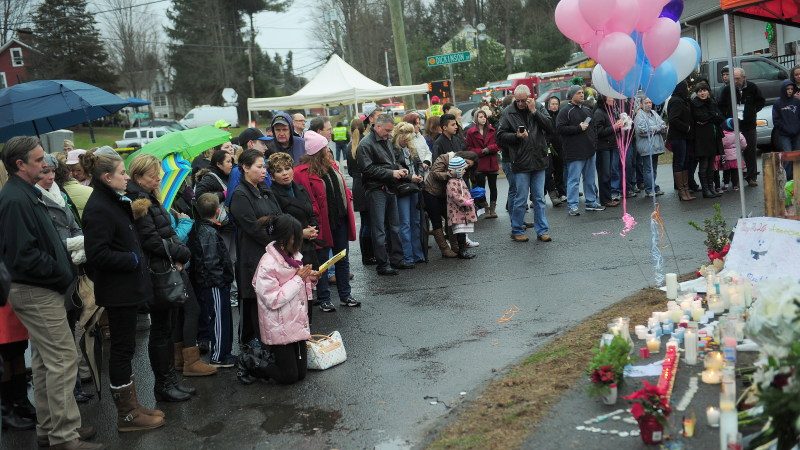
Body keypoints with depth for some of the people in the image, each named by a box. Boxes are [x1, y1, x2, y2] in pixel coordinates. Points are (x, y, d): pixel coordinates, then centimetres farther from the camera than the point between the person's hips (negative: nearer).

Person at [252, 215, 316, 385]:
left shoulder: (294, 255, 3)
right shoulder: (267, 264, -21)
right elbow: (273, 300, -22)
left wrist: (309, 279, -4)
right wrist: (298, 279, -21)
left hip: (298, 323, 7)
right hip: (280, 329, -7)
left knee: (301, 373, 11)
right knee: (289, 376, -1)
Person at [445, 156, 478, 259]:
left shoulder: (460, 180, 18)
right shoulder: (452, 182, -15)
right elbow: (454, 196, -24)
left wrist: (470, 200, 18)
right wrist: (465, 202, -21)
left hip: (464, 211, 10)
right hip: (458, 212, -10)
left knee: (463, 233, 11)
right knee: (461, 232, -10)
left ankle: (463, 250, 16)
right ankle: (462, 251, -7)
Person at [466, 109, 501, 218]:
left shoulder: (492, 130, 6)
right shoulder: (471, 132, -1)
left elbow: (498, 145, 2)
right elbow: (469, 149, -3)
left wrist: (488, 149, -14)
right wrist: (481, 151, -15)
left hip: (492, 163, 2)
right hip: (479, 164, -2)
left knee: (493, 187, 7)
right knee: (481, 188, 1)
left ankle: (493, 209, 17)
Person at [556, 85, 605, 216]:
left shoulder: (587, 110, 16)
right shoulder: (565, 111, -7)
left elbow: (593, 126, 27)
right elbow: (560, 128, -17)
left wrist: (595, 140, 15)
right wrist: (578, 128, -16)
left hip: (590, 150, 8)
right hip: (575, 152, -7)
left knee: (590, 179, 14)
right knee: (574, 179, -4)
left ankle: (591, 202, 24)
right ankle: (572, 206, 0)